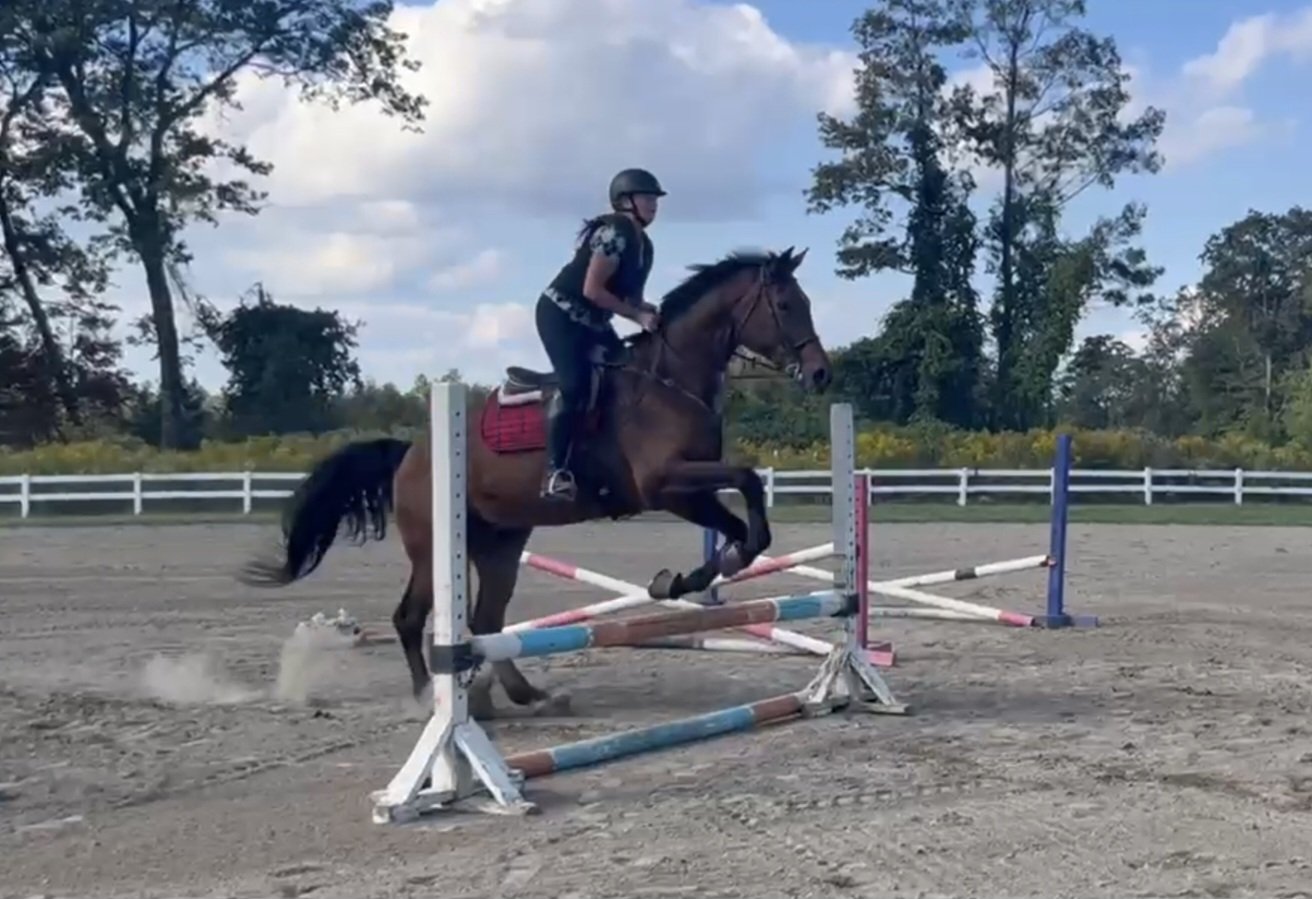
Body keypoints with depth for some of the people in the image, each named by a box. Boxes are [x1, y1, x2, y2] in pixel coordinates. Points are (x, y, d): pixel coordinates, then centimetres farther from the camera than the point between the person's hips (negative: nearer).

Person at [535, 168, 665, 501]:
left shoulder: (643, 245, 9)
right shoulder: (614, 232, -20)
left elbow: (630, 295, 14)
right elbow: (592, 290, -25)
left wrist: (651, 313, -6)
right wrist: (637, 316, -24)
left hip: (593, 323, 10)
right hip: (560, 314, -10)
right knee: (576, 385, -23)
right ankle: (555, 472, -23)